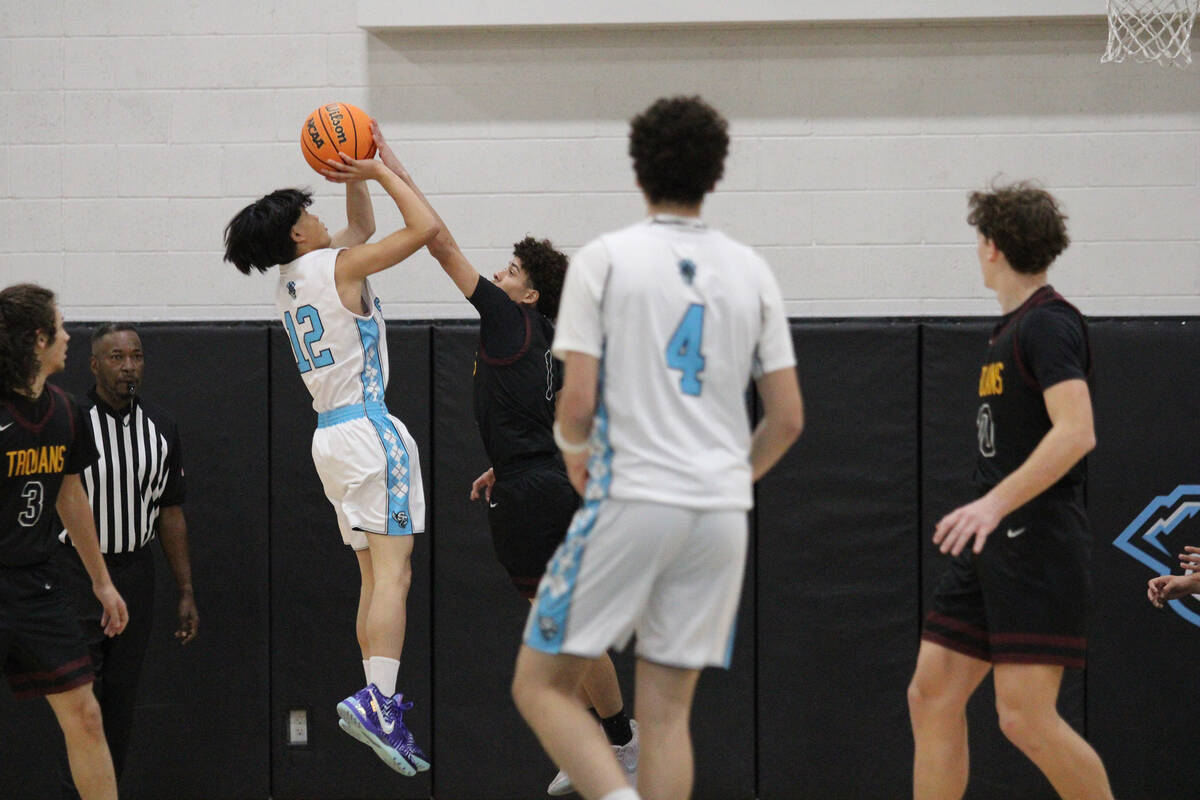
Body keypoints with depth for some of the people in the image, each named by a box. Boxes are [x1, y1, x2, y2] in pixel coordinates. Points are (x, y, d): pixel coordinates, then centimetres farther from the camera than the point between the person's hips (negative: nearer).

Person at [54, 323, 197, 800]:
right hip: (77, 576, -5)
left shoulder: (161, 429, 6)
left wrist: (186, 593, 10)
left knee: (121, 702, 9)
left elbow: (170, 513, 12)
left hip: (135, 576, 5)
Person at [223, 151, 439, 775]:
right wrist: (379, 171, -2)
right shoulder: (336, 266, -8)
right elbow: (424, 228, -11)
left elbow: (363, 230, 30)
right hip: (369, 427, -9)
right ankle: (377, 700, -28)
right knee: (393, 570, -14)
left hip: (331, 436, 9)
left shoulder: (288, 284, 15)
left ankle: (383, 717, 6)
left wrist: (356, 177, 19)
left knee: (376, 576, 10)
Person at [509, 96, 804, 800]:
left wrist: (574, 452, 13)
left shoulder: (604, 260, -3)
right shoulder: (752, 272, 8)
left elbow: (578, 402, -9)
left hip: (630, 503, -4)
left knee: (542, 685, 4)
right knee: (668, 709, 8)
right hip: (722, 510, 4)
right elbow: (788, 419, 8)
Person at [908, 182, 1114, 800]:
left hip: (1037, 545, -10)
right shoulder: (1014, 327, 17)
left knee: (1025, 716, -12)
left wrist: (995, 503, -28)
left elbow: (1076, 432, -24)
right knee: (932, 696, 5)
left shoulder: (1047, 324, -12)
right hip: (994, 546, 10)